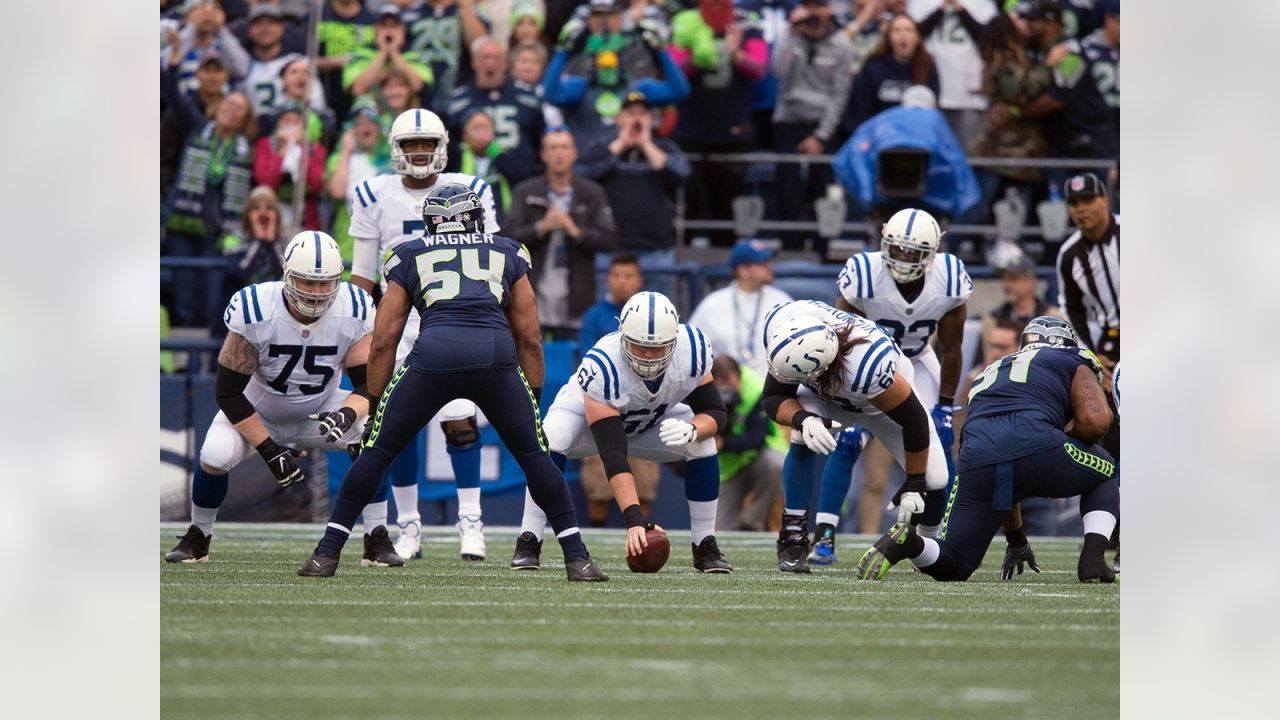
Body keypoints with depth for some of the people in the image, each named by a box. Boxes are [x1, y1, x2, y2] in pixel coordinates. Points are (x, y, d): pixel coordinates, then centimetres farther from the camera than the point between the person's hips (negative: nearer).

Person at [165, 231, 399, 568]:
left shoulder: (354, 311, -23)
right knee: (216, 454, -29)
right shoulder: (254, 311, -31)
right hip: (258, 413, -2)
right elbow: (229, 393, -24)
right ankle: (197, 539, 0)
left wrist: (347, 415, -41)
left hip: (321, 411, 2)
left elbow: (369, 384, -18)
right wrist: (269, 450, -27)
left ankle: (377, 541, -10)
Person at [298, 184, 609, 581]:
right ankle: (577, 558, 10)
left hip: (434, 353, 0)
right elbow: (530, 340, 25)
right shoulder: (507, 254, 28)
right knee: (533, 455, 16)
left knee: (378, 451, 14)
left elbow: (383, 343, 22)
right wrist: (535, 405, 31)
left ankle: (327, 553, 12)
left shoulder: (409, 257, 26)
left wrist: (373, 407, 27)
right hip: (495, 354, 0)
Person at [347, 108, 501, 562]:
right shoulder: (375, 198, 3)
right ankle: (408, 528, 7)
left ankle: (470, 523, -5)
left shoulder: (468, 194, 1)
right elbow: (362, 273, 7)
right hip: (397, 325, 1)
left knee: (460, 420, -12)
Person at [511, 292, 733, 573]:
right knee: (551, 443, -34)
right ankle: (528, 543, -22)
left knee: (702, 444, -21)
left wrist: (691, 430, -44)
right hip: (587, 408, -4)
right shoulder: (601, 367, -43)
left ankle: (705, 548, -7)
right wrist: (634, 517, -52)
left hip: (655, 419, 4)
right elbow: (612, 453, -44)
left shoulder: (692, 349, -31)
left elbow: (714, 412, -19)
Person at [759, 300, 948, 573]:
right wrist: (802, 419, -46)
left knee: (934, 482, -13)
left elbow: (914, 420, -32)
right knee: (802, 441, -29)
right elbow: (774, 398, -23)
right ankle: (793, 538, -16)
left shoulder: (870, 366, -49)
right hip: (826, 393, 3)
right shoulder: (780, 324, -36)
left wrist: (915, 484, -20)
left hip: (887, 399, -3)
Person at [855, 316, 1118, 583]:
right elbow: (1096, 421, 6)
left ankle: (908, 542, -17)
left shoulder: (990, 373, 40)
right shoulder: (1073, 364, 26)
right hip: (1036, 444, -3)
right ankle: (1093, 558, 9)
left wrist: (1017, 542, 48)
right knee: (1106, 474, 29)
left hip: (978, 459, 3)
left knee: (954, 566, 15)